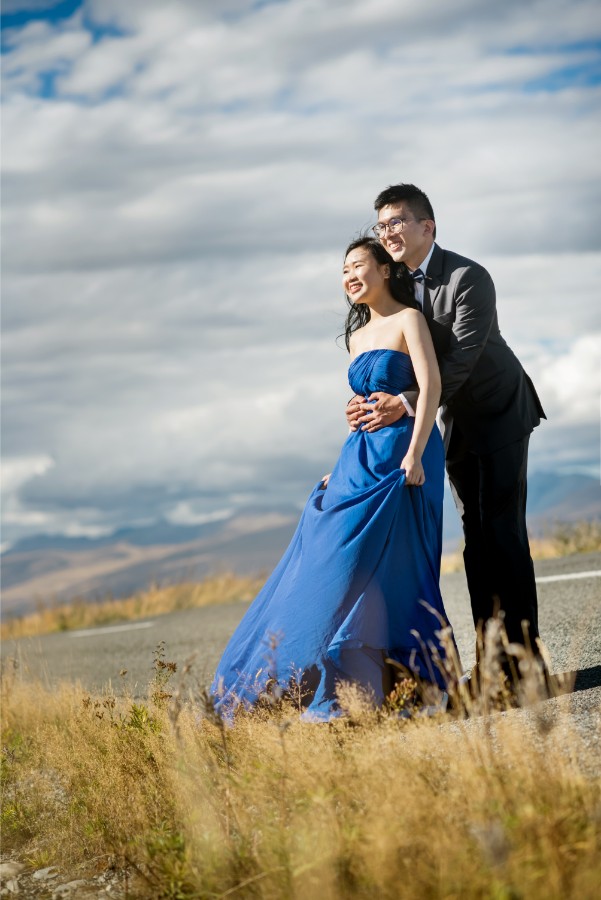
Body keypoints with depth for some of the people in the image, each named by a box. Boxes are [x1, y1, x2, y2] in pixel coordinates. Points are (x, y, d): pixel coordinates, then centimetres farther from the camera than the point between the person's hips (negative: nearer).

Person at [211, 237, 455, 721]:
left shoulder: (408, 319, -4)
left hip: (401, 454, -8)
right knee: (330, 563, 3)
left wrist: (414, 454, -23)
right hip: (361, 455, 8)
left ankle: (371, 691, -10)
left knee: (366, 565, -15)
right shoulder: (357, 337, 19)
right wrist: (345, 465, 19)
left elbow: (431, 385, -15)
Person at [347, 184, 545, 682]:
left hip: (500, 413, -6)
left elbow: (462, 356, -28)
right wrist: (371, 400, -22)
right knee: (476, 537, 5)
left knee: (503, 531, -11)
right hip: (456, 421, 7)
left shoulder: (467, 278, -22)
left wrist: (407, 404, -35)